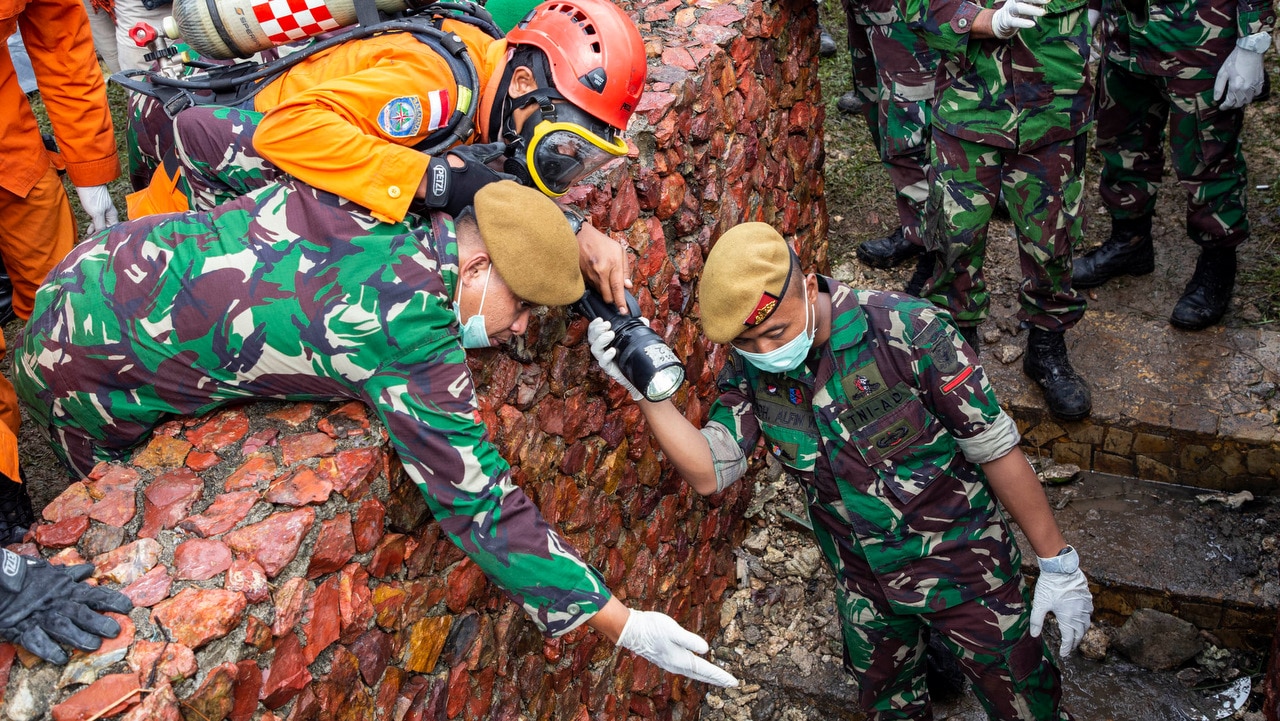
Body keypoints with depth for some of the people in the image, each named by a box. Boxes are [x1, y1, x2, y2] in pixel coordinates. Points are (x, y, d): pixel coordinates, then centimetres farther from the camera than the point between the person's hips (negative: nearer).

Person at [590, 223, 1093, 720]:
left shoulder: (906, 332, -26)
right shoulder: (749, 369, -11)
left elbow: (997, 450, -19)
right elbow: (709, 473, -17)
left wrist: (1057, 564, -13)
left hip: (961, 564, -4)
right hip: (865, 585, 4)